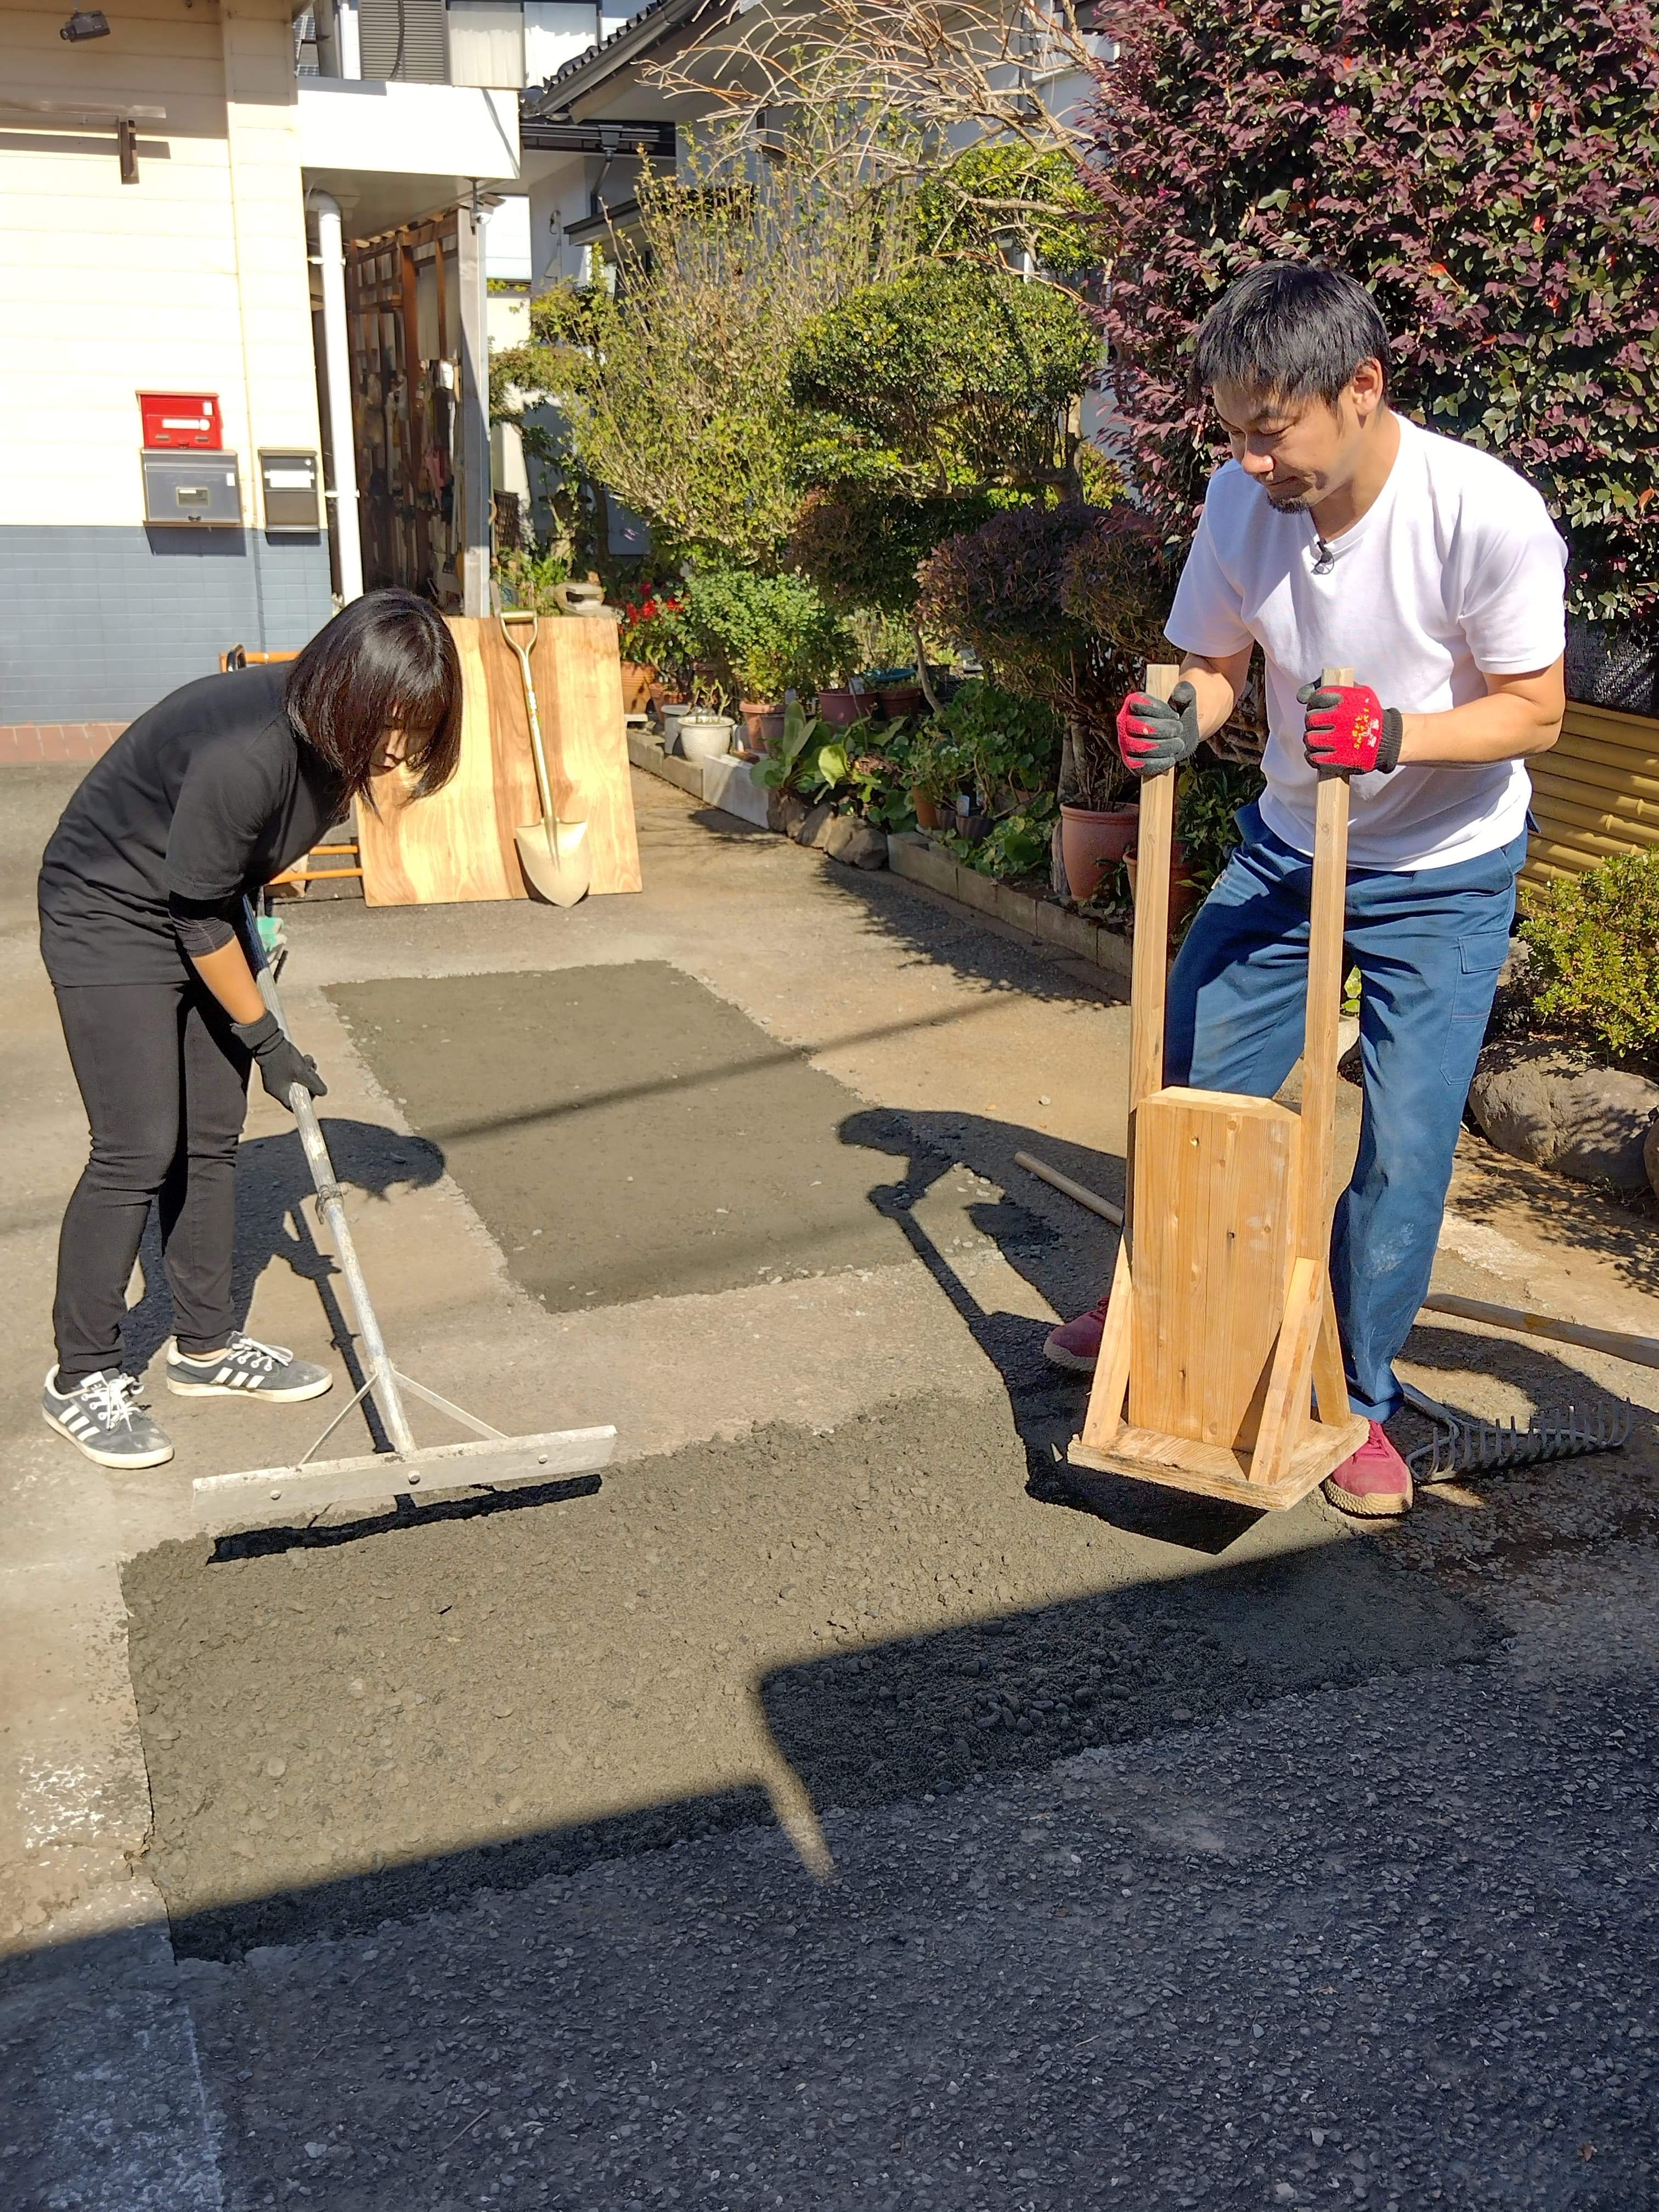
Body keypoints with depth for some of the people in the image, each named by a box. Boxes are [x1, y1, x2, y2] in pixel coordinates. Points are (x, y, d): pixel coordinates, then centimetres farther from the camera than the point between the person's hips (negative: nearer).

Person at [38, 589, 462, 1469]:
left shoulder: (331, 729, -10)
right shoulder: (243, 752, -35)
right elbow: (200, 919, -24)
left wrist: (256, 904, 16)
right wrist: (266, 1040, -15)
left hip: (203, 907, 8)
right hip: (108, 916, -8)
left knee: (212, 1137, 9)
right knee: (138, 1150, -9)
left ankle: (205, 1347, 21)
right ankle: (81, 1378, 5)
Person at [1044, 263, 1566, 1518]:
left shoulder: (1488, 516, -26)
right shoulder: (1242, 502, -13)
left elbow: (1535, 712, -18)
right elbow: (1216, 664, 0)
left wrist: (1395, 733, -36)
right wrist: (1179, 722, -24)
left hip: (1443, 877, -4)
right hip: (1286, 846, 5)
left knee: (1402, 1146, -4)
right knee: (1192, 1085, 10)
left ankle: (1362, 1397, 17)